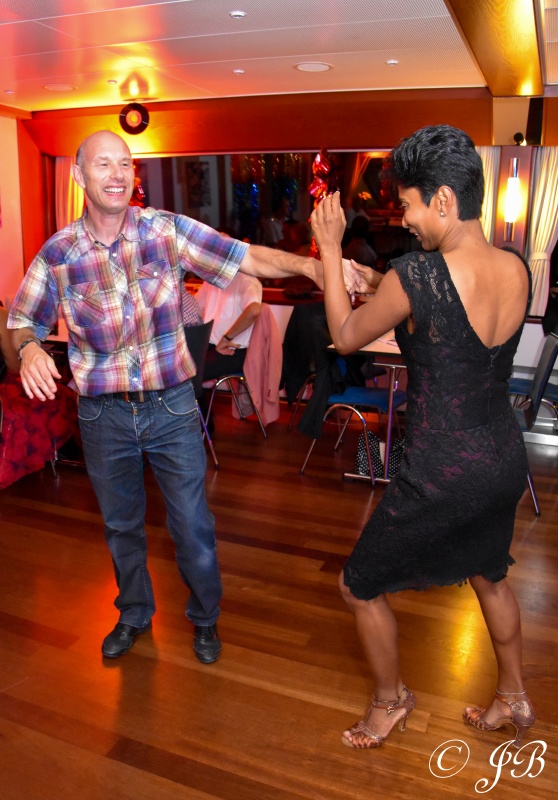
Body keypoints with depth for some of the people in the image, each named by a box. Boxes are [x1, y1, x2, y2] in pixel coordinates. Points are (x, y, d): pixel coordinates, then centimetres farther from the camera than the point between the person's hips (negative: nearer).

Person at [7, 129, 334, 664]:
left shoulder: (168, 230, -8)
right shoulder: (58, 254, -5)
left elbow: (248, 259, -13)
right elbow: (22, 320, 7)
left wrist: (306, 264, -30)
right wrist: (28, 347, -16)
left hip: (171, 406, -1)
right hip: (103, 414, 2)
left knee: (193, 525, 8)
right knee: (120, 525, 20)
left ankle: (204, 619, 37)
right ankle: (134, 614, 47)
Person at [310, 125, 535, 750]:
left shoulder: (415, 275, -24)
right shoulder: (518, 270, -3)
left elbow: (345, 338, -7)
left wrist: (330, 250, 1)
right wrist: (382, 286, 9)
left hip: (442, 475, -7)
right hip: (505, 461, 8)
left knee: (360, 587, 17)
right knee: (489, 575, 33)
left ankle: (390, 700, 40)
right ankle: (514, 698, 52)